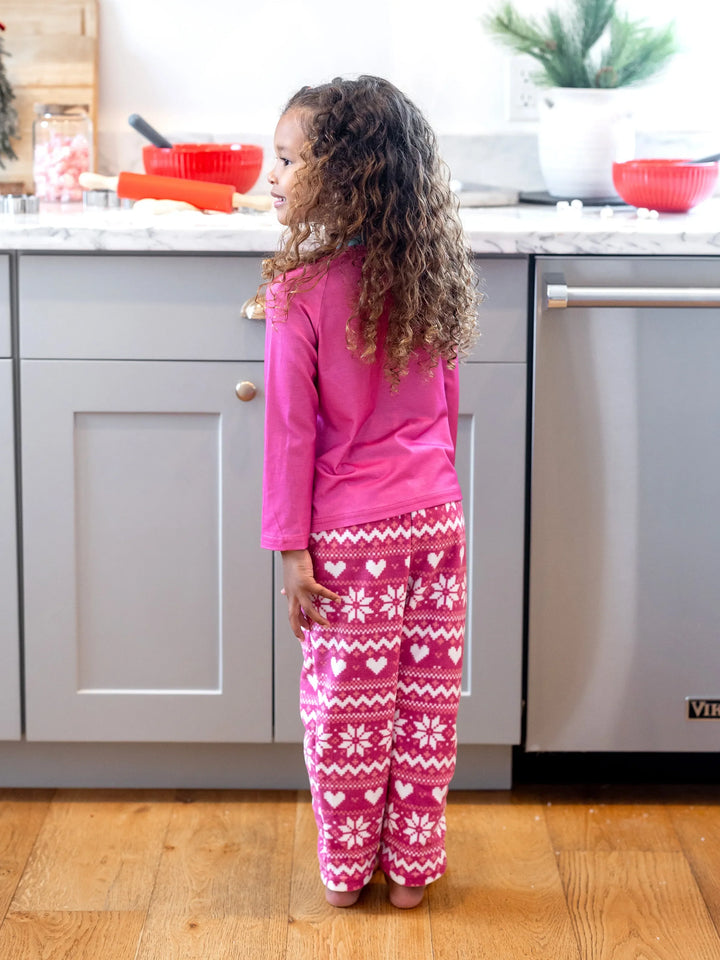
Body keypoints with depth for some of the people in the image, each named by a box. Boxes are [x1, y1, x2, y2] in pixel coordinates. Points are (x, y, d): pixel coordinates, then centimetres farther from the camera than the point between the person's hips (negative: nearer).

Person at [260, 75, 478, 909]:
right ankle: (413, 866, 27)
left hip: (353, 535, -5)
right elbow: (445, 405, 9)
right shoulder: (429, 275, 0)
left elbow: (293, 431, -13)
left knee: (347, 708, 10)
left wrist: (291, 547, -7)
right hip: (436, 519, 5)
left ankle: (345, 871, 25)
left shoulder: (301, 291, -16)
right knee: (426, 701, 13)